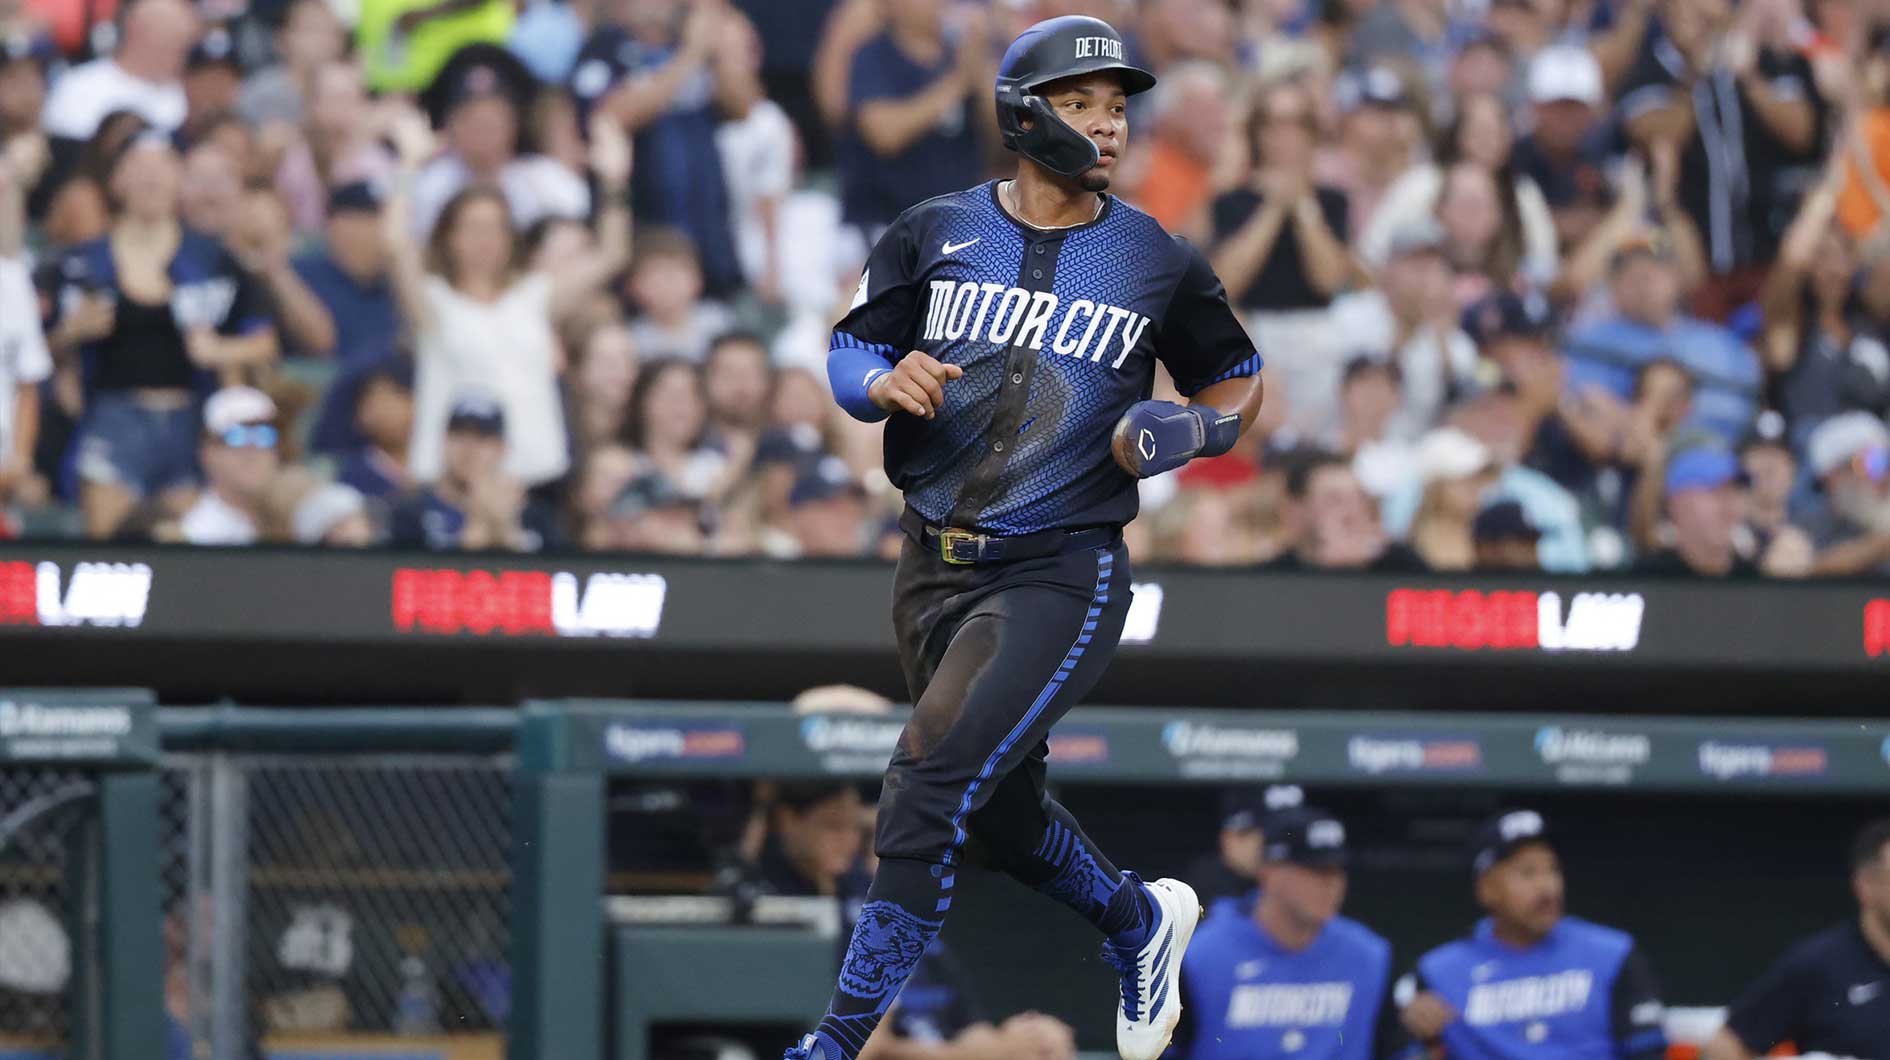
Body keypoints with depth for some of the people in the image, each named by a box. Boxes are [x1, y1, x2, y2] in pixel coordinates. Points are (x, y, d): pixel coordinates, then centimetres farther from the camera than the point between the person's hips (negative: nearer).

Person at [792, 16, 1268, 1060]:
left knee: (929, 786, -18)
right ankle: (1140, 921, 46)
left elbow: (1237, 383, 14)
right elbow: (845, 356, 6)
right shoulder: (936, 232, 3)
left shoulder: (1158, 262, 1)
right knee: (1003, 815, 17)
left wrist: (1188, 430, -8)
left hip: (1061, 573, -4)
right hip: (935, 568, 4)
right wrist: (886, 381, -17)